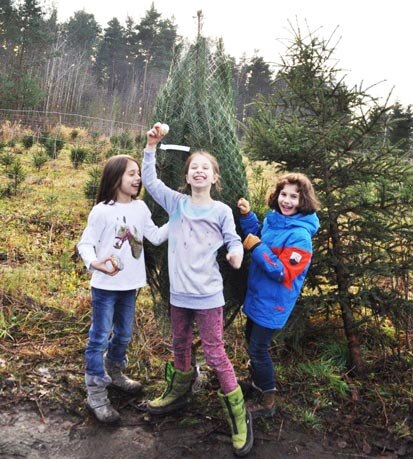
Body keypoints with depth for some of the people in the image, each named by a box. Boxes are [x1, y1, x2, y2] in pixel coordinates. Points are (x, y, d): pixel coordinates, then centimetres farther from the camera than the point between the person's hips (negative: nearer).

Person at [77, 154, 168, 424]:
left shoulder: (140, 208, 2)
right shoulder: (102, 210, -14)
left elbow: (156, 237, 4)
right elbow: (85, 244, -14)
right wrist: (94, 263, -33)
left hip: (130, 285, 6)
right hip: (106, 285, -6)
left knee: (124, 335, 21)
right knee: (100, 338, 2)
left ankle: (114, 373, 44)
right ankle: (96, 394, 13)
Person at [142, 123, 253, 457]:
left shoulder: (221, 211, -7)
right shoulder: (176, 203, 1)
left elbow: (233, 240, -3)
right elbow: (150, 181, 3)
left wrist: (236, 252, -27)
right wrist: (151, 148, -5)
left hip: (208, 294, -4)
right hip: (179, 292, 4)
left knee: (215, 355, 1)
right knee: (180, 346, 24)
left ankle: (238, 415, 16)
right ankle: (178, 392, 48)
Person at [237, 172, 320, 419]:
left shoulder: (300, 236, -25)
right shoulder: (272, 218, -2)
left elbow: (283, 273, -28)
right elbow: (259, 237, 16)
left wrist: (256, 248, -29)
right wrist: (247, 215, 1)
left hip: (273, 302, -8)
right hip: (257, 295, 8)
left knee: (258, 348, 2)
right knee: (251, 339, 24)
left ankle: (267, 401, 23)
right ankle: (258, 381, 48)